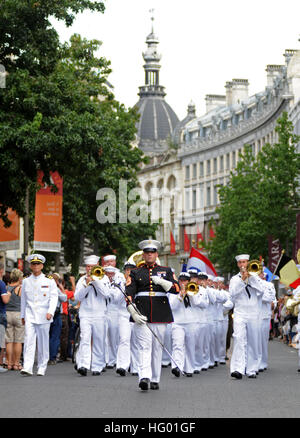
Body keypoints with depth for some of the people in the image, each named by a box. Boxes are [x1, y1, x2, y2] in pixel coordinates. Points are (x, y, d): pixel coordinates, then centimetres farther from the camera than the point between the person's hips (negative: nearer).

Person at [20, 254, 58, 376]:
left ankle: (42, 368, 13)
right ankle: (27, 368, -18)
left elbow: (54, 297, -3)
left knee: (43, 342, 4)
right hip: (30, 315, 1)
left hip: (43, 316, -1)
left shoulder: (49, 281, 3)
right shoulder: (26, 281, 11)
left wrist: (50, 312, -17)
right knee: (29, 340, -11)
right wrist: (22, 315, 19)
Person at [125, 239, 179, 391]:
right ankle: (144, 377, -25)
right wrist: (133, 313, -14)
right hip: (141, 315, -1)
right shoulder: (135, 273, 10)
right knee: (144, 346, -12)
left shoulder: (166, 271, 13)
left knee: (157, 347, 5)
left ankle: (155, 380, 12)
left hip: (160, 315, 2)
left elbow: (176, 289, 1)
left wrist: (161, 282, -14)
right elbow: (129, 294, 0)